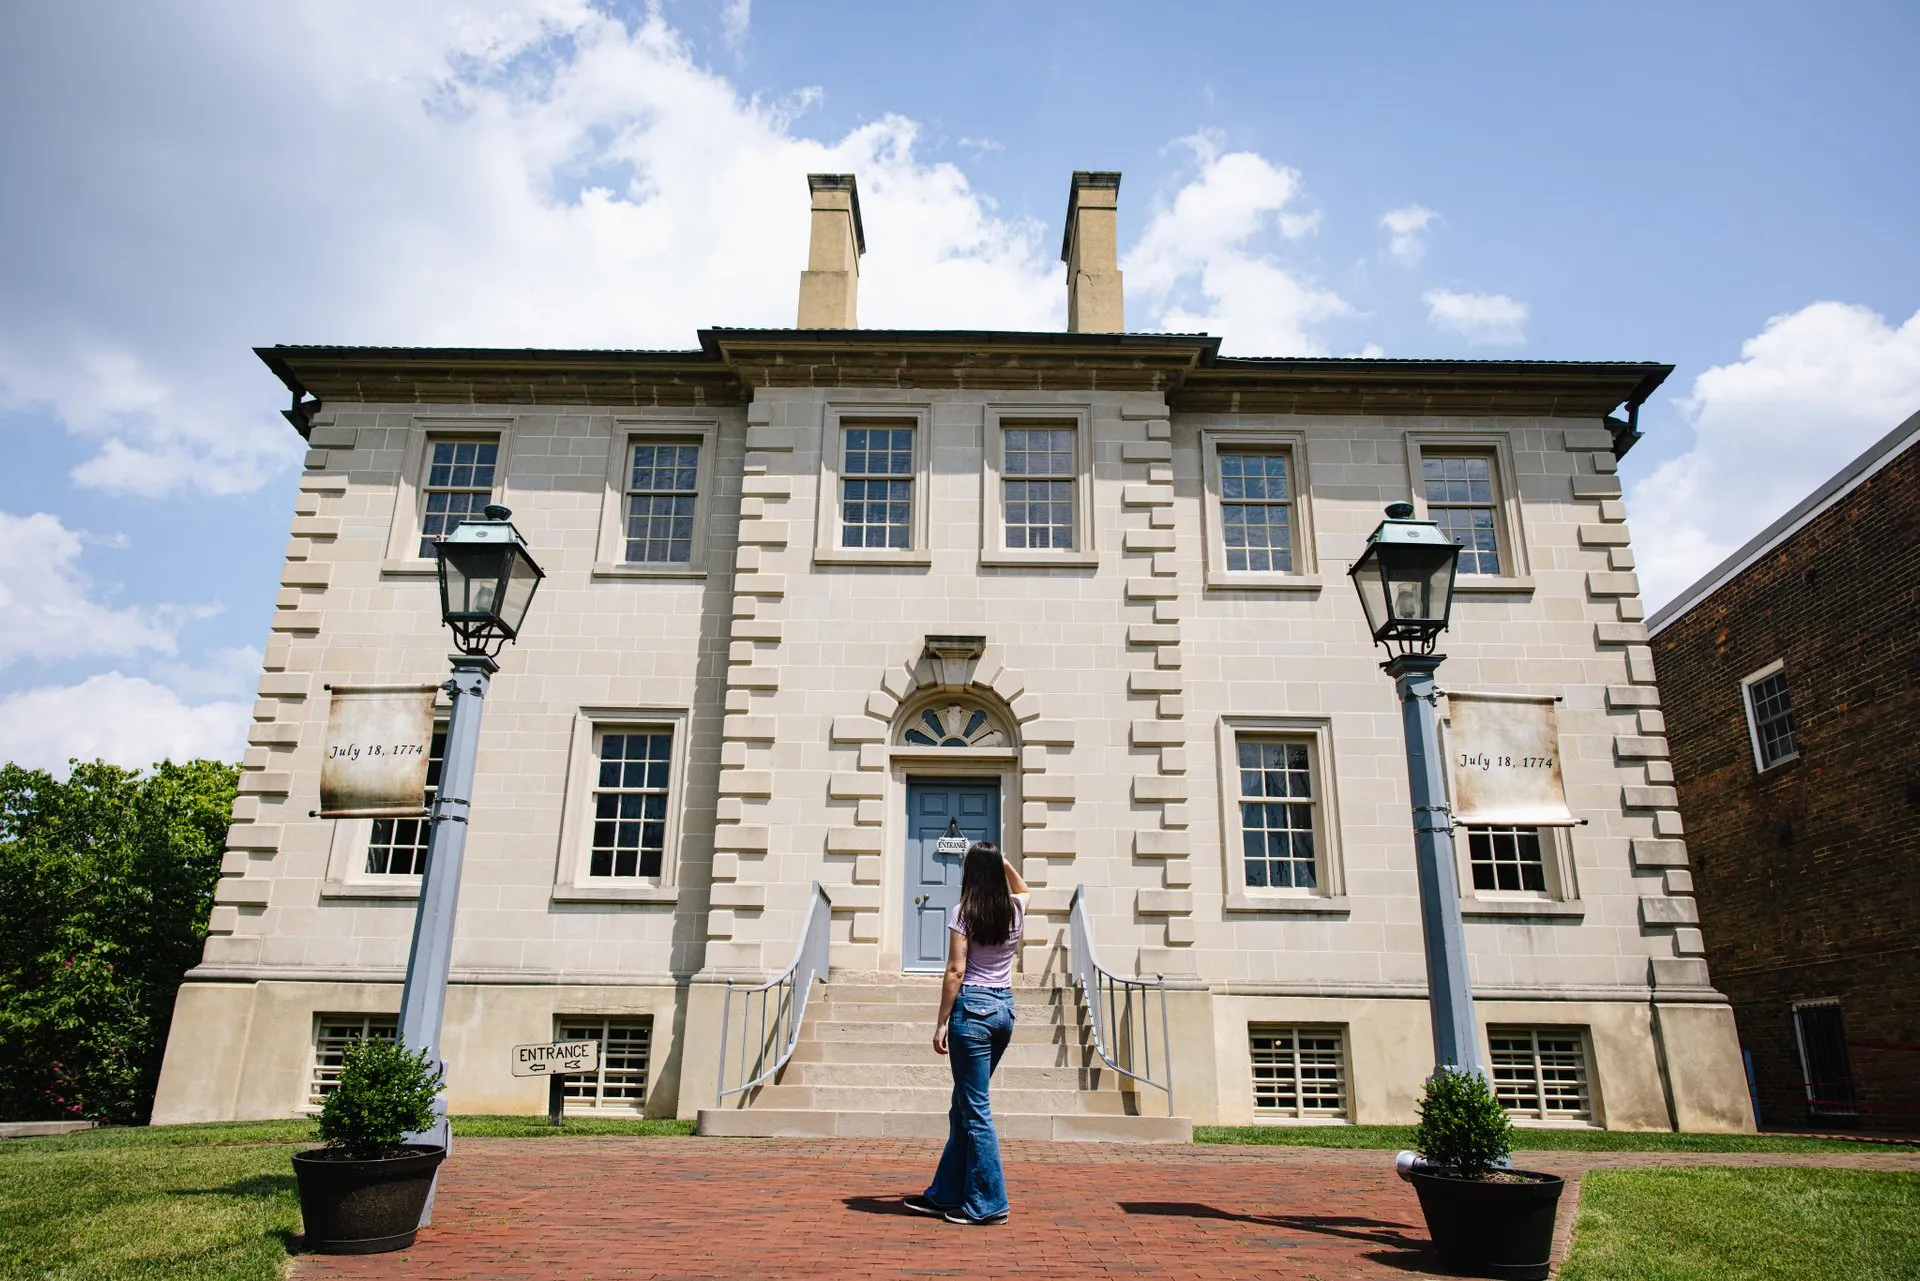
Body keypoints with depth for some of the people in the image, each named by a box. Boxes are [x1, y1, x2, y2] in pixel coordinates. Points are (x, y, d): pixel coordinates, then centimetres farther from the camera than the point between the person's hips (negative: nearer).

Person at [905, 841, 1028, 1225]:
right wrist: (1003, 862, 22)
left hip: (972, 1007, -7)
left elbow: (956, 970, -13)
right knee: (964, 1104, 15)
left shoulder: (965, 912, -9)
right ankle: (944, 1194, 23)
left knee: (975, 1109, 0)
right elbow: (1022, 889, 33)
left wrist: (941, 1023, -9)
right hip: (1005, 1008, 7)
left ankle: (988, 1203, 3)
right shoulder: (1015, 909, 6)